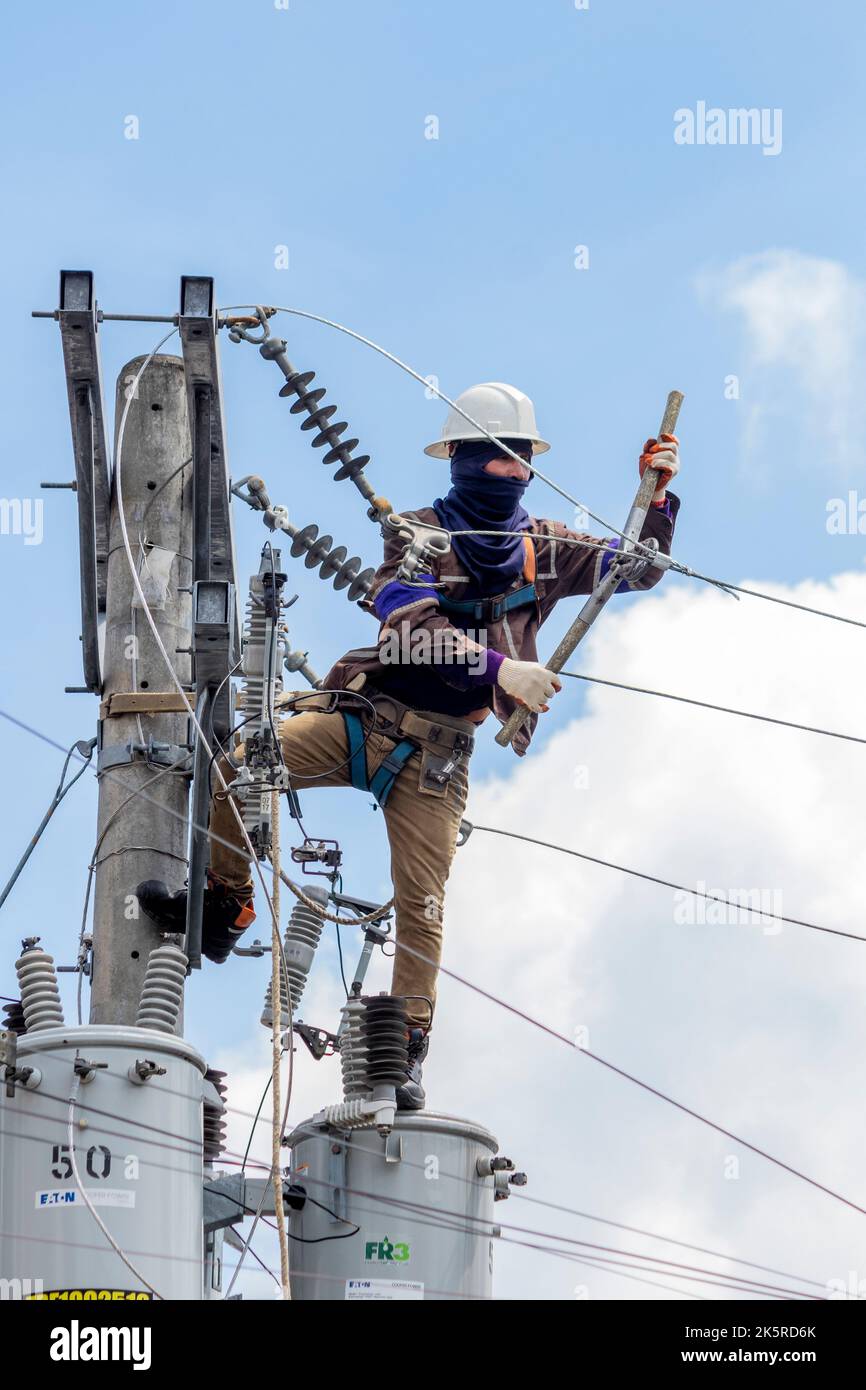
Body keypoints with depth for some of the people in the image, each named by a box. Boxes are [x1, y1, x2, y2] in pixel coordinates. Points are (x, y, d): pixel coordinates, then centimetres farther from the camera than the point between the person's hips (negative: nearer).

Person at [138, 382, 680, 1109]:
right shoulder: (419, 533, -3)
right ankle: (223, 907, -3)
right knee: (240, 765, -23)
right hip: (366, 714, -1)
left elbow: (637, 570, 19)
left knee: (423, 906, -6)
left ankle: (408, 1052, 5)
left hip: (437, 752, 1)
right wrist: (500, 669, -31)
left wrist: (658, 498, 1)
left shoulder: (545, 549, 9)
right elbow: (419, 634, -17)